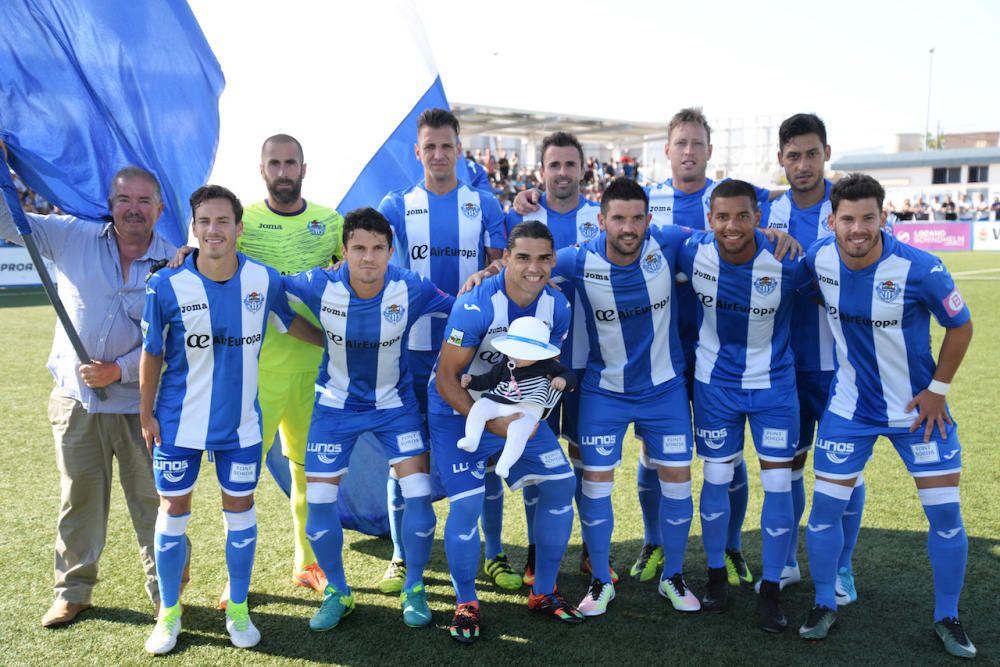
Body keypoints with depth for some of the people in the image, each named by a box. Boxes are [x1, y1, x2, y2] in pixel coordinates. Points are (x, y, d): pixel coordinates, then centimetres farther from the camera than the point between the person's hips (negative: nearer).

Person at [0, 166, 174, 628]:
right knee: (78, 501, 15)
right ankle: (73, 591, 33)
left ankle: (164, 594, 25)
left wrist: (120, 370, -18)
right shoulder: (73, 237, -2)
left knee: (154, 502, 7)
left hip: (141, 404, -2)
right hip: (75, 399, 2)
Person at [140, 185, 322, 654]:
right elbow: (152, 354, -3)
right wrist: (146, 414, 0)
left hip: (240, 421, 2)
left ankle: (238, 609, 30)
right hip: (178, 421, -1)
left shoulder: (264, 280, -9)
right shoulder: (167, 286, -14)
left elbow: (291, 322, 11)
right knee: (174, 511, 10)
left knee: (240, 509, 11)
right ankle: (169, 614, 29)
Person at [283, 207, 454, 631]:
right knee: (318, 502, -1)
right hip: (335, 405, 1)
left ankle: (414, 590, 17)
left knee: (418, 496, -8)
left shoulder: (411, 289, -21)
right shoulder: (320, 286, -20)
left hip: (395, 402, 0)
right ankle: (337, 592, 25)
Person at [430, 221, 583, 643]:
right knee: (467, 504, -15)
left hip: (518, 408, 6)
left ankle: (543, 593, 19)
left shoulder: (557, 307, -9)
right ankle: (465, 604, 10)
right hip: (460, 410, -5)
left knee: (560, 486, 1)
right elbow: (447, 379, -21)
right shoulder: (475, 307, -26)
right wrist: (491, 423, -26)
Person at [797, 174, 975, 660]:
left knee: (945, 512, 1)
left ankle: (947, 617, 23)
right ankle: (824, 605, 22)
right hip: (848, 406, 2)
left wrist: (937, 390, -7)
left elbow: (960, 326, -7)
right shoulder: (819, 257, -12)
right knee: (825, 506, 1)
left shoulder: (920, 268, -22)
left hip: (918, 405, -2)